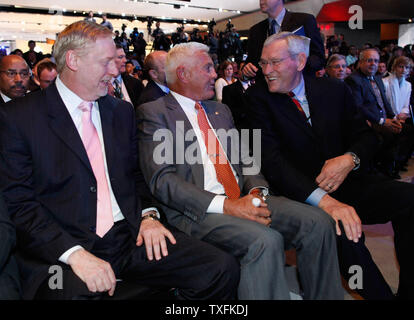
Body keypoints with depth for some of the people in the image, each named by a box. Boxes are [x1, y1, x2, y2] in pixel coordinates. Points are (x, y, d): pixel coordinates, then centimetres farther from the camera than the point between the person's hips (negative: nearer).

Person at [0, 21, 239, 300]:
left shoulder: (122, 111, 15)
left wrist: (149, 215, 0)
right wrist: (75, 254, -19)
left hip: (132, 238, 5)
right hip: (62, 253, -4)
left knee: (223, 268, -14)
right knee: (78, 291, -37)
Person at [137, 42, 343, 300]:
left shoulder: (220, 111, 24)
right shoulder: (153, 113, 1)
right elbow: (161, 179, -11)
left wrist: (256, 191, -5)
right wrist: (225, 205, -19)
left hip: (243, 199, 7)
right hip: (197, 211, -6)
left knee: (318, 222, -13)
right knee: (266, 240, -32)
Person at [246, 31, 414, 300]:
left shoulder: (335, 90, 8)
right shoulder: (259, 99, -3)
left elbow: (366, 136, 11)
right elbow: (272, 160, -14)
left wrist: (350, 159, -15)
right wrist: (323, 199, -28)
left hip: (349, 184, 4)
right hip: (303, 195, -4)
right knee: (340, 228, -34)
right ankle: (382, 296, -10)